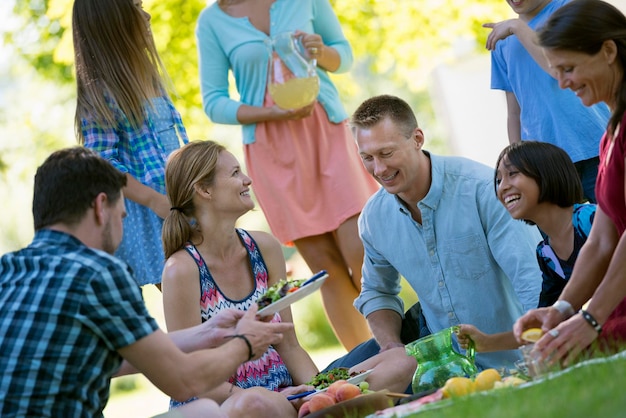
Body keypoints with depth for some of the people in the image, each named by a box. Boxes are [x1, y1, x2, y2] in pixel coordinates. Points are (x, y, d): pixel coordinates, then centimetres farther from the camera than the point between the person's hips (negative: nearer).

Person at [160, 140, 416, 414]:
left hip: (284, 393, 7)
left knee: (401, 363, -11)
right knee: (269, 405, -43)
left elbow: (289, 346, 10)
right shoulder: (182, 270, -12)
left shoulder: (265, 248, 6)